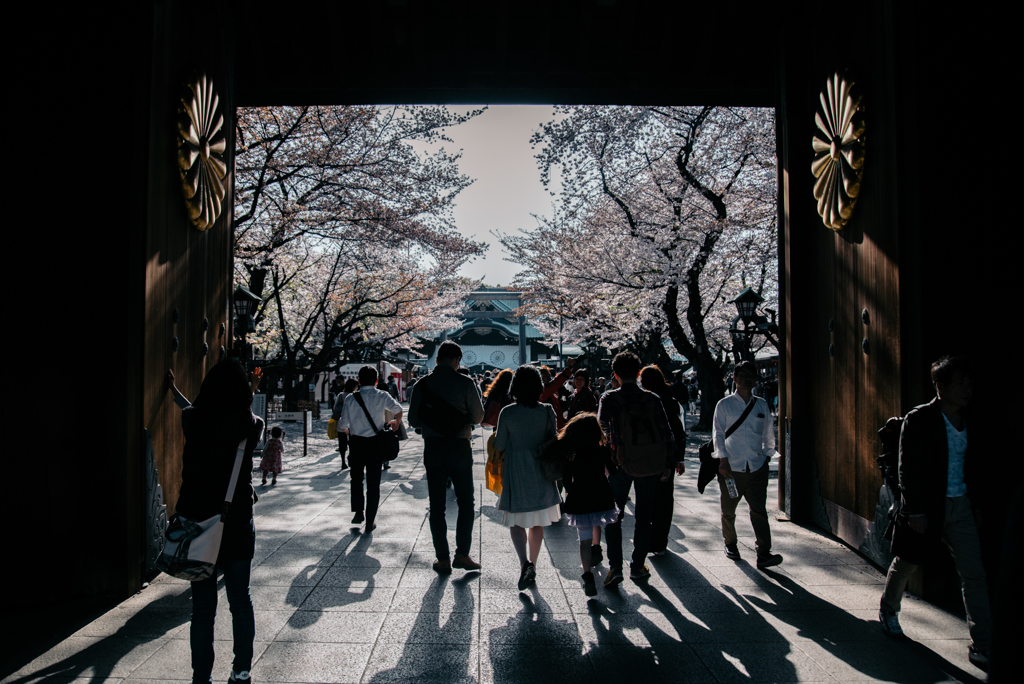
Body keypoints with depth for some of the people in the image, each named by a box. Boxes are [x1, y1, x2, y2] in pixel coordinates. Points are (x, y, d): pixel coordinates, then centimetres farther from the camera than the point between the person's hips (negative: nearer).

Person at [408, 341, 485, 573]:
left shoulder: (422, 384, -1)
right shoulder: (465, 383, -8)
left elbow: (413, 420, 3)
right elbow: (478, 417, -2)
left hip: (432, 448, 2)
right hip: (459, 447, -2)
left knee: (436, 506, 9)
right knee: (466, 503, 12)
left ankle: (443, 559, 12)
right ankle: (462, 554, 9)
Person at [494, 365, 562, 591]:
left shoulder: (507, 413, -12)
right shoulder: (547, 411, -8)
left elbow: (499, 445, -5)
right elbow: (553, 441, 0)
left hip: (516, 472, -2)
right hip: (541, 473, 2)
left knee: (516, 521, 8)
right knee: (537, 522, 15)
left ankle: (524, 562, -12)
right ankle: (532, 565, 24)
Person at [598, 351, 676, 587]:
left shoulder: (609, 398, -6)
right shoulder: (652, 399, 0)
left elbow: (602, 429, -12)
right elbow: (666, 433, 1)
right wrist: (668, 463, 9)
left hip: (621, 464, -2)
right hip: (650, 466, 2)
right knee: (644, 518, 14)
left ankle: (615, 568, 3)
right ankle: (638, 567, 21)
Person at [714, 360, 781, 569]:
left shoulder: (761, 405, 10)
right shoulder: (724, 405, 2)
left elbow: (768, 433, 17)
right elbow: (718, 433, -1)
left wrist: (767, 456, 10)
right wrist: (723, 459, -9)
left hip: (757, 467, 2)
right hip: (731, 467, -1)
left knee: (759, 510, -5)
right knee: (728, 510, 9)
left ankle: (763, 553, -5)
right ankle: (730, 544, 29)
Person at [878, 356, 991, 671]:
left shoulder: (968, 420, 7)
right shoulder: (919, 419, -12)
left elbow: (973, 464, 14)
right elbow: (908, 469, -13)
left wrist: (977, 499, 6)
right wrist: (915, 511, -17)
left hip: (960, 506, 5)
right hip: (927, 506, -5)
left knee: (975, 574, 0)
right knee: (905, 563, 12)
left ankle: (982, 646, 8)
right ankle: (888, 609, 38)